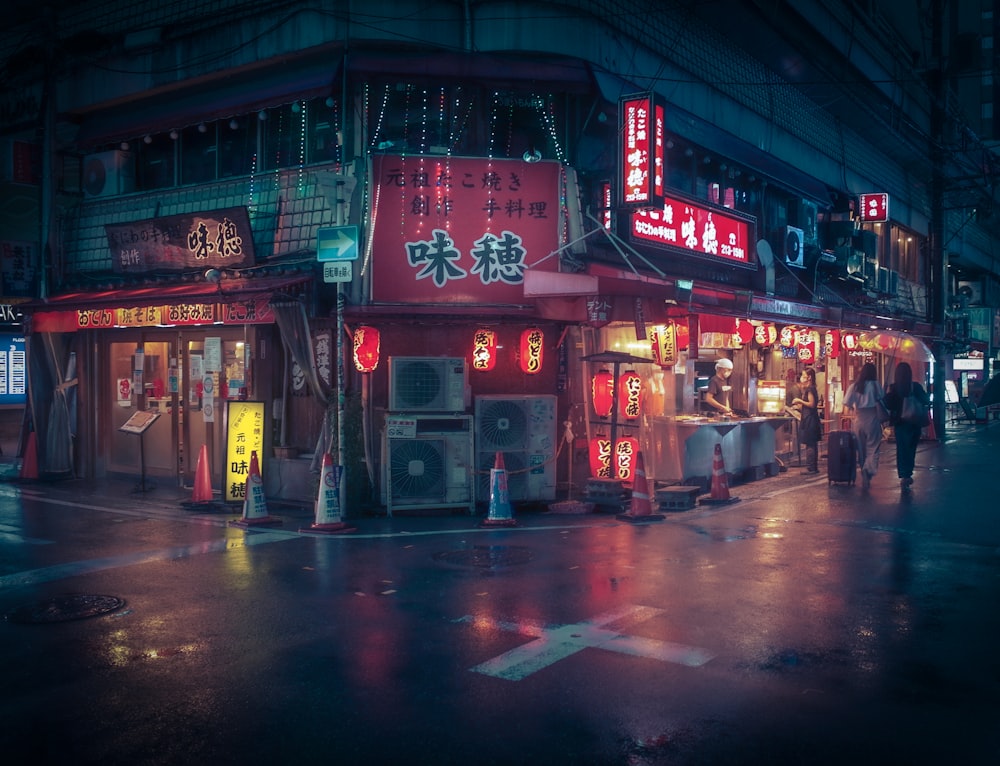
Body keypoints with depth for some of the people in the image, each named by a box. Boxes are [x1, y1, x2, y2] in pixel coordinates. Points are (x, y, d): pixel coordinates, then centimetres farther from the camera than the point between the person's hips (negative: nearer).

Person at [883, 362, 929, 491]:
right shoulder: (916, 387, -8)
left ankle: (904, 476, -4)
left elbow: (888, 405, -8)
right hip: (915, 422, 1)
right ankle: (907, 475, 17)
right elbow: (926, 401, -4)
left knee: (902, 448, 6)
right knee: (911, 448, 15)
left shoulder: (893, 388, -10)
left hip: (900, 422, -1)